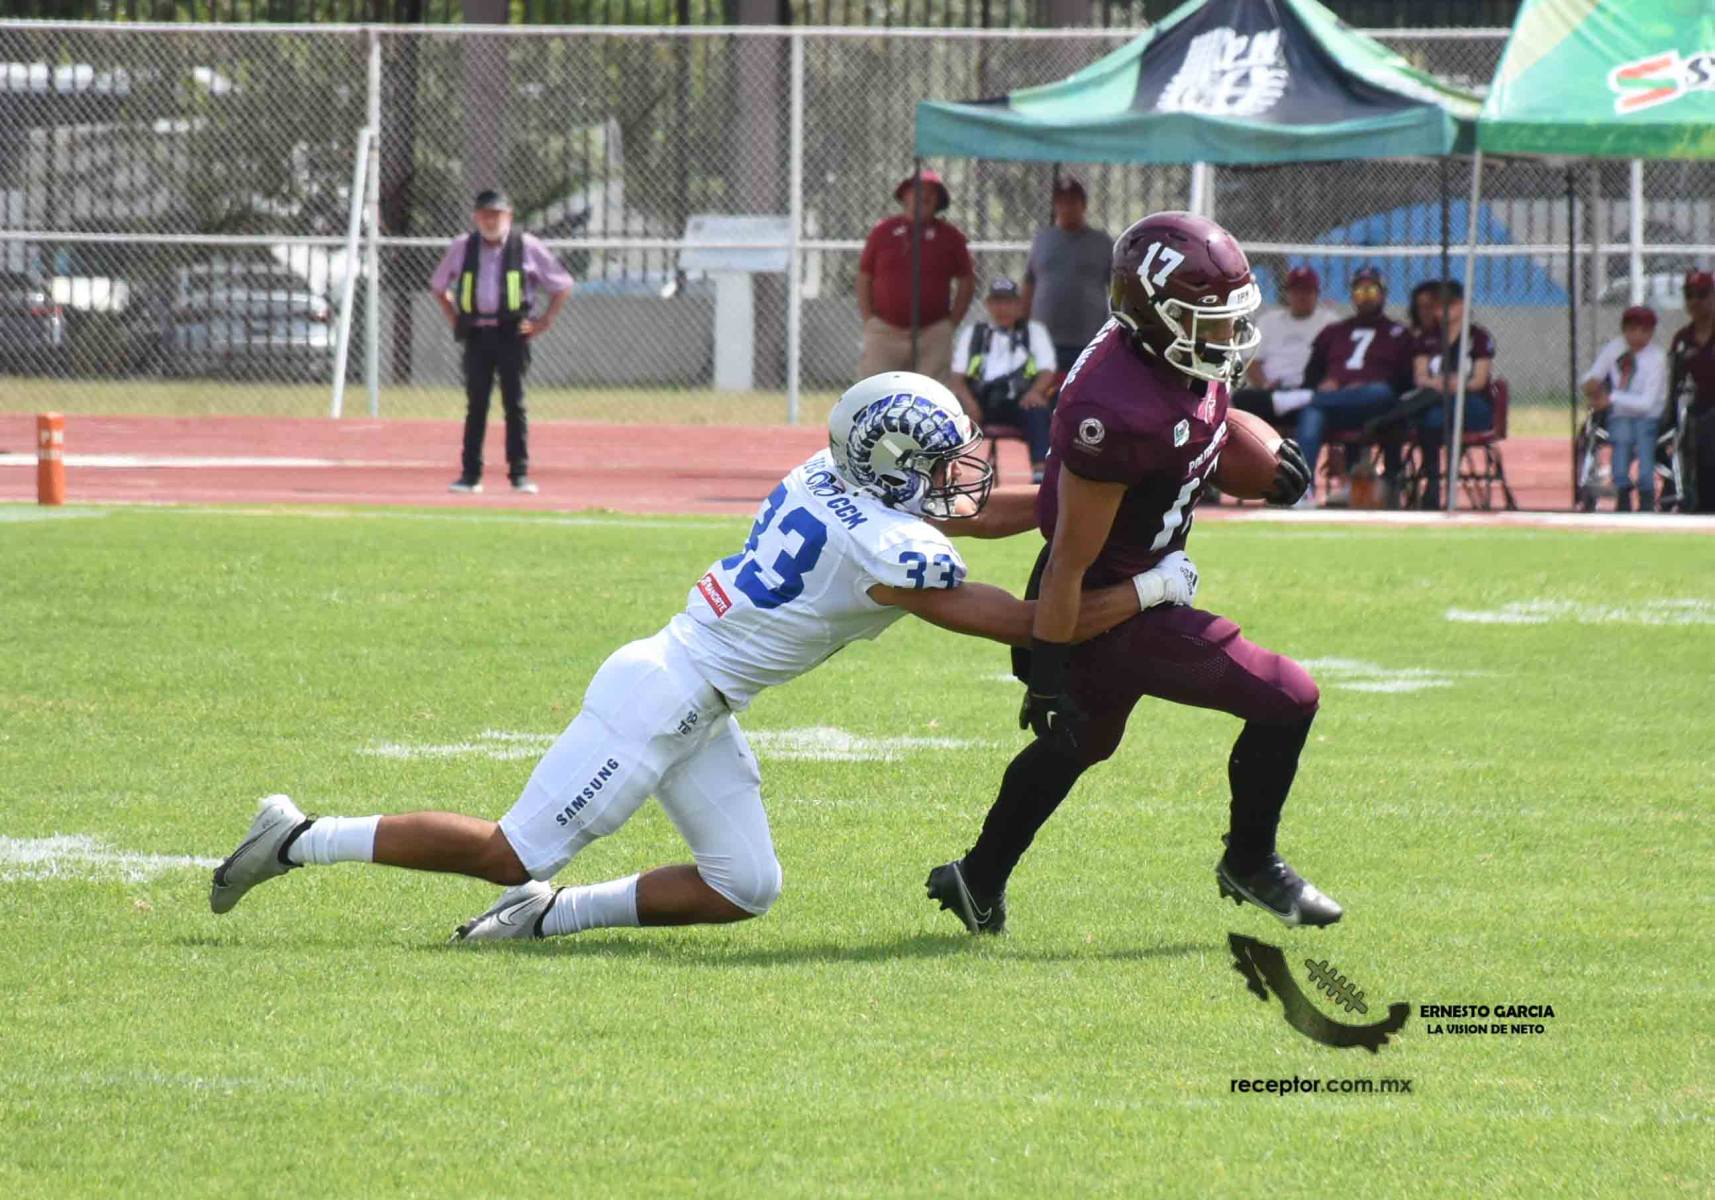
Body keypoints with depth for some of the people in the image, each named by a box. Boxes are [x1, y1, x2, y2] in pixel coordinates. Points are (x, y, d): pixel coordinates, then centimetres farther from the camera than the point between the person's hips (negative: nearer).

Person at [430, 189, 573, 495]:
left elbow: (562, 285, 9)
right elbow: (439, 286, 23)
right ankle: (470, 474, 5)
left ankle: (520, 473, 1)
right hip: (476, 333, 2)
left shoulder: (526, 246, 2)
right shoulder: (462, 247, 9)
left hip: (512, 333, -2)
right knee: (476, 404, 3)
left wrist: (545, 321, 2)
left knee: (514, 404, -3)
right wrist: (454, 319, 13)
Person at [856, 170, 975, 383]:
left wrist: (952, 324, 3)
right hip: (885, 332, 0)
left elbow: (967, 283, 10)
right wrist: (868, 320, 3)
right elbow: (864, 279, 12)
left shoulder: (950, 236, 5)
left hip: (932, 334, 0)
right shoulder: (883, 232, 7)